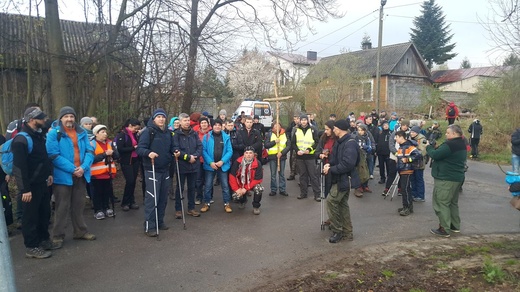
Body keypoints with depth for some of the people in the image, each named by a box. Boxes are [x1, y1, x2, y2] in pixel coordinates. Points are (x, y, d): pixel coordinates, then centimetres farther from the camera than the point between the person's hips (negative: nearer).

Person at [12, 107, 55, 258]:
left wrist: (49, 173, 13)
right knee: (31, 216, 2)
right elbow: (19, 167, -21)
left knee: (44, 213, 17)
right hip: (31, 185, -9)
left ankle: (44, 239, 32)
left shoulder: (39, 135, 10)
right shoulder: (21, 139, -18)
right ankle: (31, 247, 13)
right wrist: (25, 189, -22)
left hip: (42, 183, 9)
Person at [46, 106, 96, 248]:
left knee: (79, 205, 15)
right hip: (63, 175, -4)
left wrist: (83, 167, -13)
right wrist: (72, 169, -18)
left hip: (81, 175, 5)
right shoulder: (54, 133, -6)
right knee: (62, 207, 2)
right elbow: (53, 155, -13)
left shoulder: (82, 132, 8)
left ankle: (80, 231, 26)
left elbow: (90, 151, 4)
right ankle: (58, 235, 14)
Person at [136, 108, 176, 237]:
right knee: (152, 198, -6)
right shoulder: (148, 131, -9)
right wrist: (148, 153, -33)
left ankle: (160, 221, 26)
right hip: (152, 170, -6)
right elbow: (139, 148, -15)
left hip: (165, 169, 7)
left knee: (163, 197, 13)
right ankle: (149, 226, 1)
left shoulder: (168, 132, 10)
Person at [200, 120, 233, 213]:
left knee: (225, 185, 6)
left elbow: (229, 151, -3)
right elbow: (204, 150, -6)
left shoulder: (226, 137, 1)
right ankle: (207, 204, 20)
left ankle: (227, 204, 17)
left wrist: (222, 161, -15)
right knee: (208, 185, 7)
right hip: (210, 165, 0)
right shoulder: (206, 137, -1)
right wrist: (210, 162, -16)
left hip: (223, 165, 1)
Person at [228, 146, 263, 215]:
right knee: (236, 196, -21)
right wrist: (236, 189, -18)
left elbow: (258, 179, -19)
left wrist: (246, 189, -23)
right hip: (240, 184, 2)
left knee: (259, 188, -33)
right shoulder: (237, 162, -16)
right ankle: (243, 200, 20)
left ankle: (256, 206, -5)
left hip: (252, 184, -2)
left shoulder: (257, 164, -20)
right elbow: (232, 176, -12)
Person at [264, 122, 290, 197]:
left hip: (282, 156, 1)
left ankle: (282, 190, 17)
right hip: (272, 156, -1)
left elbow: (289, 145, -3)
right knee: (273, 174, 5)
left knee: (282, 174, 8)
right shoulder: (269, 134, 1)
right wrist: (274, 141, -17)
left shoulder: (285, 134, 2)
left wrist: (282, 153, -15)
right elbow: (265, 145, -6)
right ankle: (273, 190, 15)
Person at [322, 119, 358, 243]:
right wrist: (329, 165, -1)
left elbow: (347, 164, -28)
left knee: (331, 200, -11)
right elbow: (335, 159, 20)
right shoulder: (340, 142, 11)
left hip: (344, 179, -10)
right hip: (339, 178, 10)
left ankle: (337, 231, 1)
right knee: (342, 204, 14)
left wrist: (331, 169, -21)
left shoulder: (350, 144, -20)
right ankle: (347, 233, 25)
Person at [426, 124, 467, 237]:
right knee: (453, 202, 19)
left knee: (441, 203, -4)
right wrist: (433, 148, 1)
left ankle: (444, 229, -2)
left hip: (445, 179, -10)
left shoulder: (450, 144, -22)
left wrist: (428, 147, -5)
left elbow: (435, 155, -22)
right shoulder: (461, 144, 12)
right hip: (457, 177, 10)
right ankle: (455, 225, 28)